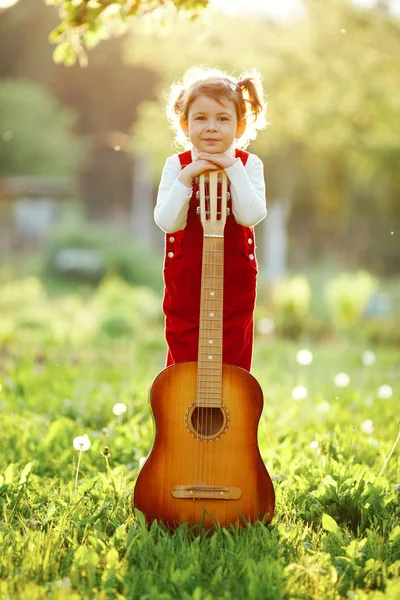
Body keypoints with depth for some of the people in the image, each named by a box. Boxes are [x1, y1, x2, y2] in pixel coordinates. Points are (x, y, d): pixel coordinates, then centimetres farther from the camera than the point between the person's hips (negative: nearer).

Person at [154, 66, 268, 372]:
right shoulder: (177, 165, -3)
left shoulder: (248, 165, -4)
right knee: (183, 363, 8)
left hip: (235, 284, 0)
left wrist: (233, 168, -20)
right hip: (184, 283, 0)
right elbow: (167, 221, -14)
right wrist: (186, 177, -22)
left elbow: (251, 215, -19)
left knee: (232, 366, 8)